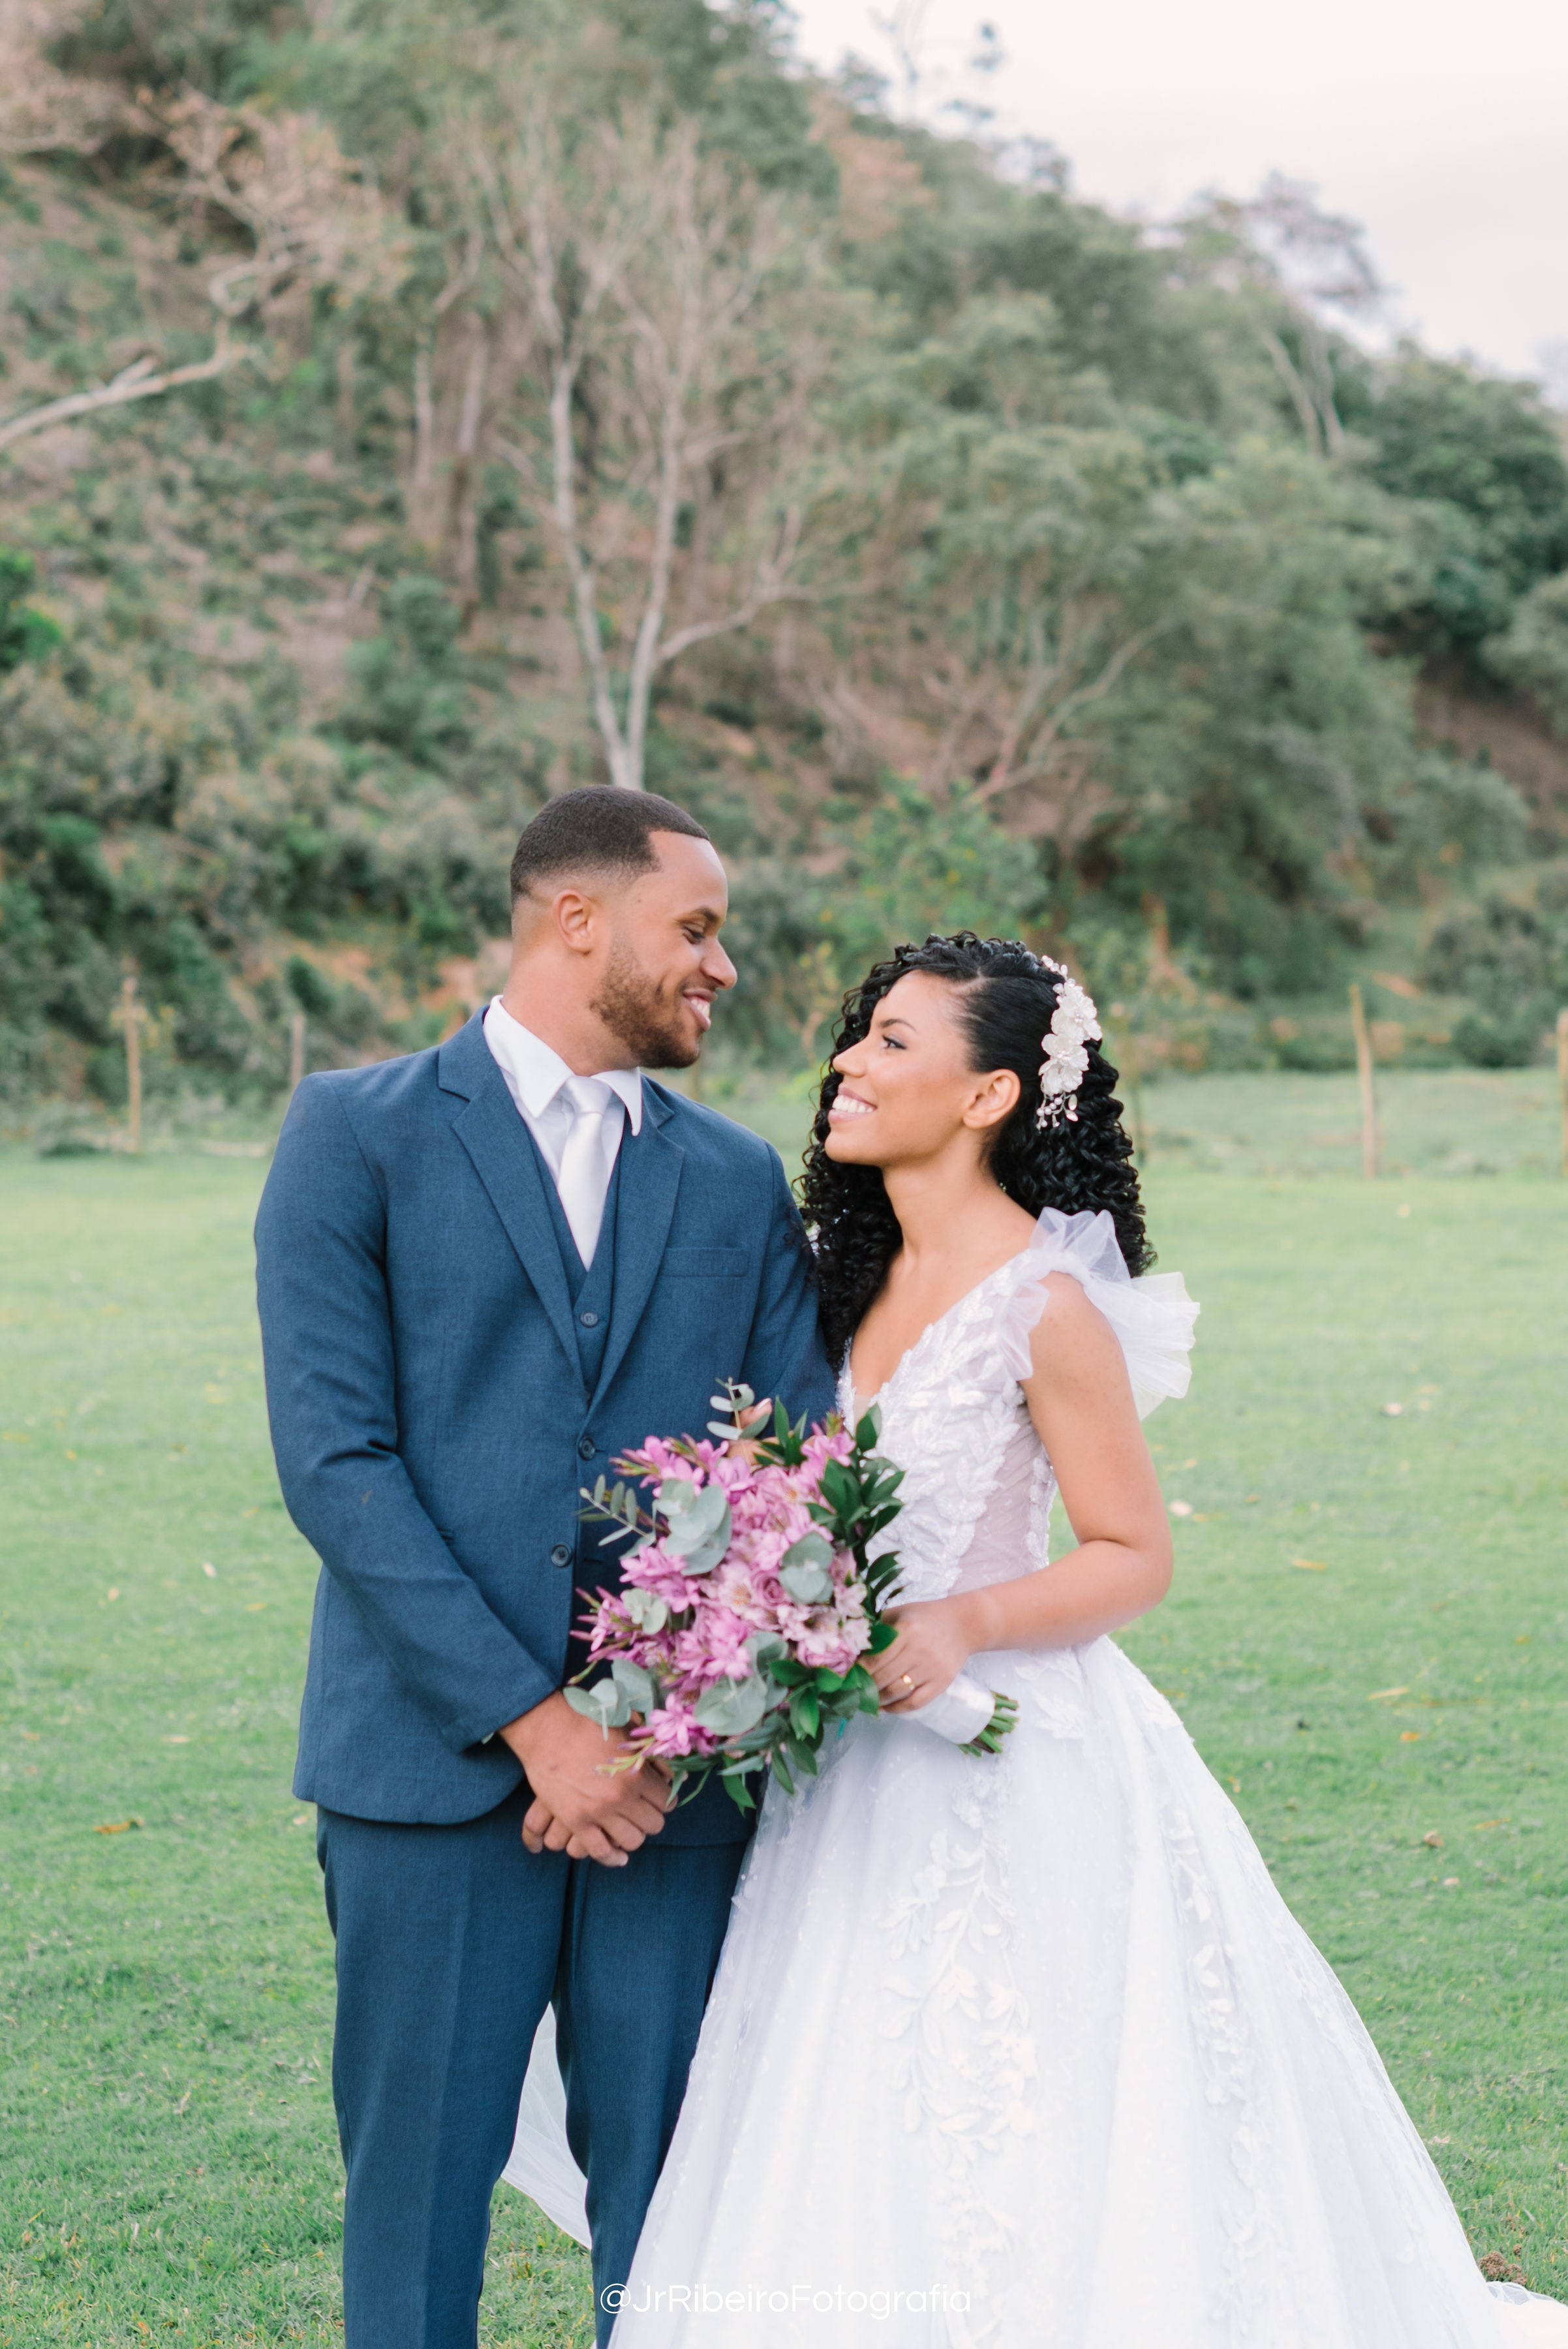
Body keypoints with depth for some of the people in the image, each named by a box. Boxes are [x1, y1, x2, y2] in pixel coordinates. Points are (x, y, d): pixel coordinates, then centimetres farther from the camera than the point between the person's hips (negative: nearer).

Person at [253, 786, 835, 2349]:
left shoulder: (740, 1183, 13)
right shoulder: (358, 1134, 1)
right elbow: (334, 1460, -8)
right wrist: (531, 1720, -13)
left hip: (676, 1778, 3)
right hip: (435, 1760, -3)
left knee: (671, 2194, 6)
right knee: (416, 2195, 4)